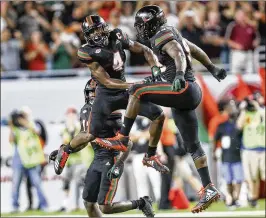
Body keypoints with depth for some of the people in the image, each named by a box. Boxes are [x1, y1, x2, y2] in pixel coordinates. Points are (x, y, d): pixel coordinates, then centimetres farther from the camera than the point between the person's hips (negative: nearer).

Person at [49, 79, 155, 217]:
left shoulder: (110, 114, -16)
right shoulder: (86, 111, 7)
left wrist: (118, 165, -25)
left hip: (111, 161, -8)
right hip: (97, 160, 8)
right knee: (89, 203, 7)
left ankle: (141, 203, 11)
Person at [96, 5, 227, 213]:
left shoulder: (163, 35, -7)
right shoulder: (170, 34, 21)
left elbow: (179, 56, -23)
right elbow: (195, 50, 32)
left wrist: (180, 75, -42)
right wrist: (212, 68, 43)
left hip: (184, 88, -10)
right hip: (185, 94, 10)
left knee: (137, 90, -17)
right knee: (193, 146, 9)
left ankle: (123, 138, -14)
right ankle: (209, 190, 9)